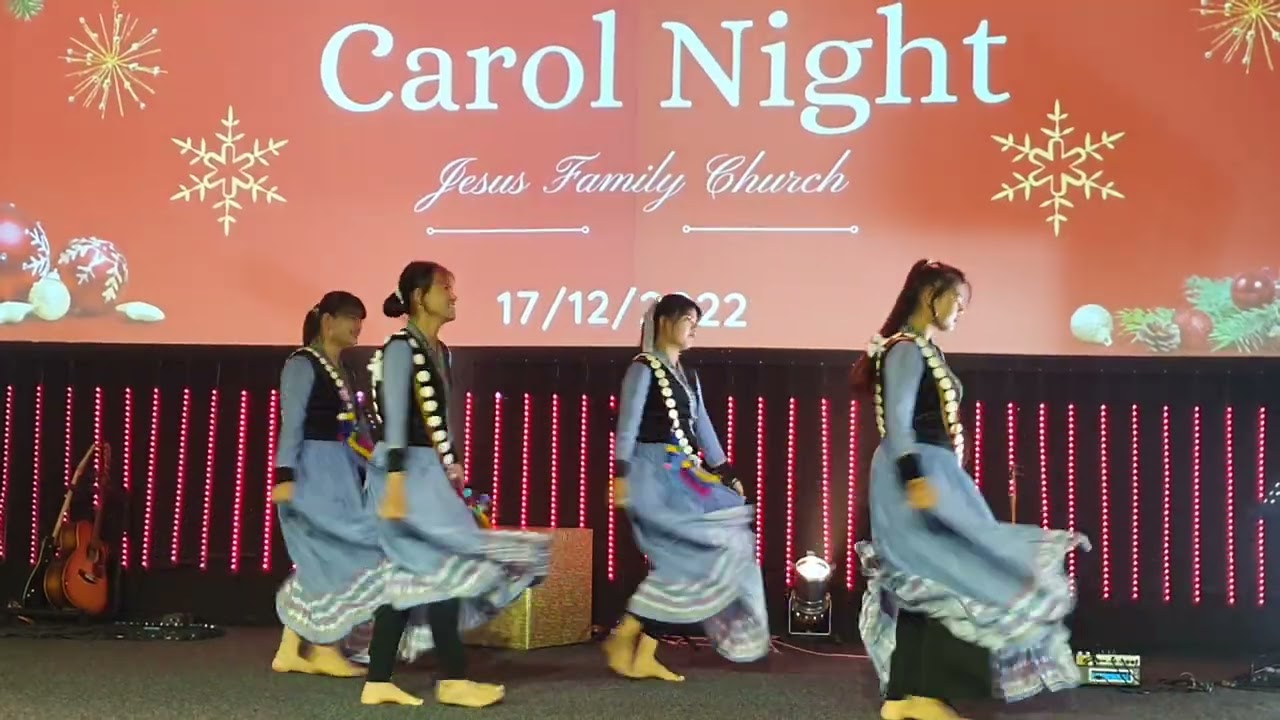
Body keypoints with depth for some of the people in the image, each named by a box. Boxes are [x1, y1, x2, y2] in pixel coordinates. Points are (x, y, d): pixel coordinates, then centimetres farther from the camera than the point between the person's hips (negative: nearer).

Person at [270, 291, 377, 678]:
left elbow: (356, 428, 19)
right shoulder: (302, 364, -8)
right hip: (313, 469, -9)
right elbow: (292, 423, -16)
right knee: (332, 556, -6)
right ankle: (323, 650, 4)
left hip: (339, 471, 9)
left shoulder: (341, 370, 17)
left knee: (320, 560, 9)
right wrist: (286, 475, -24)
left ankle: (291, 651, 14)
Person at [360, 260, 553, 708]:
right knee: (444, 565, -7)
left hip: (430, 470, 9)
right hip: (407, 469, -9)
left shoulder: (439, 352, 16)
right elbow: (395, 417, -18)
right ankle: (453, 679, 0)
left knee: (411, 575, 8)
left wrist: (452, 469, 18)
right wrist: (395, 480, -23)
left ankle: (378, 682, 12)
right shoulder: (401, 347, -11)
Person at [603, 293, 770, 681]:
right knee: (698, 552, -17)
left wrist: (726, 474, 14)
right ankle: (625, 635, -9)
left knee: (675, 563, 3)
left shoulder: (688, 377, 19)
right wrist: (621, 475, -21)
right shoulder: (643, 368, -4)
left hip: (683, 476, 8)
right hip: (654, 474, -8)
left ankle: (644, 656, 7)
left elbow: (703, 429, 19)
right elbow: (628, 425, -12)